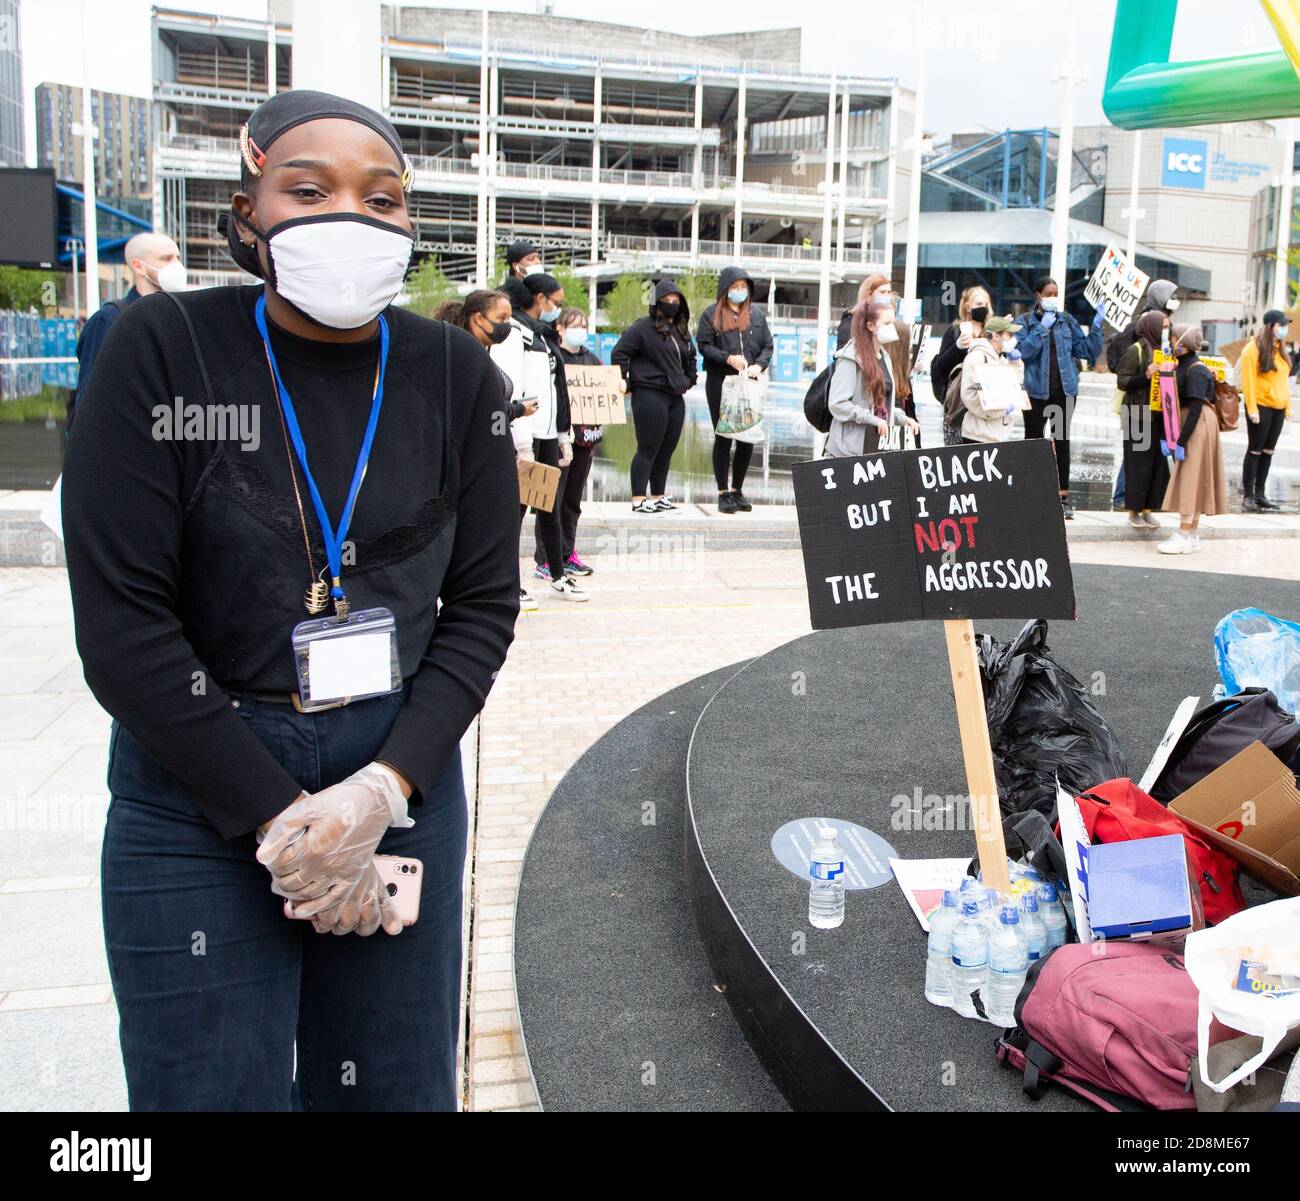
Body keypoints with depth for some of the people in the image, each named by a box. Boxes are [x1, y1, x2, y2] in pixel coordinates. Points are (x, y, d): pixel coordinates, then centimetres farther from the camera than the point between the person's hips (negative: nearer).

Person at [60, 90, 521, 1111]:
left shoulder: (456, 376, -2)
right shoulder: (162, 352, -10)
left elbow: (484, 602, 0)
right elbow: (121, 625, -13)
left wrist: (385, 785, -12)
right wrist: (279, 818, -13)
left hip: (400, 779, 3)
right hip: (198, 791, -2)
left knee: (398, 1086, 15)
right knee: (217, 1088, 8)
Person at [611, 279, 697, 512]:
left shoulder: (681, 331, 18)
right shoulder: (642, 328, -6)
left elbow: (690, 358, 34)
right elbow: (619, 353, -8)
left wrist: (689, 380, 23)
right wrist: (625, 383, -8)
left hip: (675, 397, 8)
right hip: (649, 395, -8)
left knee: (666, 450, 10)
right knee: (648, 449, -6)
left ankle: (657, 497, 19)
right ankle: (638, 500, -2)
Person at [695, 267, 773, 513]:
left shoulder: (757, 314, 13)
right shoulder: (712, 314, 3)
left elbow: (768, 346, 12)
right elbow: (704, 345, -4)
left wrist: (759, 365, -7)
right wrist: (728, 358, -17)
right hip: (720, 383, -3)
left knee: (747, 438, 3)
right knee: (723, 437, 1)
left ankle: (737, 490, 16)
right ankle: (723, 493, 6)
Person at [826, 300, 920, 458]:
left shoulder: (884, 357, 15)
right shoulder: (851, 358, -11)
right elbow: (837, 403, -18)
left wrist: (902, 418, 6)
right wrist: (872, 419, -20)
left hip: (878, 445, 7)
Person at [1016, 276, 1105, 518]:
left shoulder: (1067, 321, 9)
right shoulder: (1026, 321, 1)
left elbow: (1087, 351, 7)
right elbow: (1024, 351, -15)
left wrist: (1096, 326, -4)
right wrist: (1042, 327, -18)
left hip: (1065, 390, 3)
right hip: (1036, 391, -2)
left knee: (1062, 441, 7)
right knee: (1033, 440, 4)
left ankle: (1064, 495, 11)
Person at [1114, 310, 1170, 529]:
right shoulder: (1136, 351, -6)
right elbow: (1122, 381, -11)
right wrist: (1145, 376, -23)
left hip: (1160, 416, 6)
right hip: (1139, 416, -6)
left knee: (1158, 463, 5)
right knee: (1139, 464, -1)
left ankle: (1147, 508, 14)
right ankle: (1134, 510, 9)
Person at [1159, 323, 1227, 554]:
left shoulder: (1195, 371, -16)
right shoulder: (1183, 367, 11)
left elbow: (1195, 409, -21)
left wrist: (1182, 440, -22)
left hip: (1198, 428, -9)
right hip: (1187, 425, 9)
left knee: (1190, 480, -7)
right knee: (1191, 483, 12)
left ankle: (1184, 537, -5)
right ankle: (1192, 536, 19)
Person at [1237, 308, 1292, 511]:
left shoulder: (1280, 349, 13)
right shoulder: (1253, 348, -8)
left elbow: (1284, 380, 16)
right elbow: (1247, 380, -12)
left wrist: (1288, 406, 12)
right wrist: (1252, 409, -17)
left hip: (1278, 408, 7)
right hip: (1260, 407, -7)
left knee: (1268, 451, 10)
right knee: (1255, 450, -3)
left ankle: (1259, 494, 17)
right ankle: (1247, 496, 2)